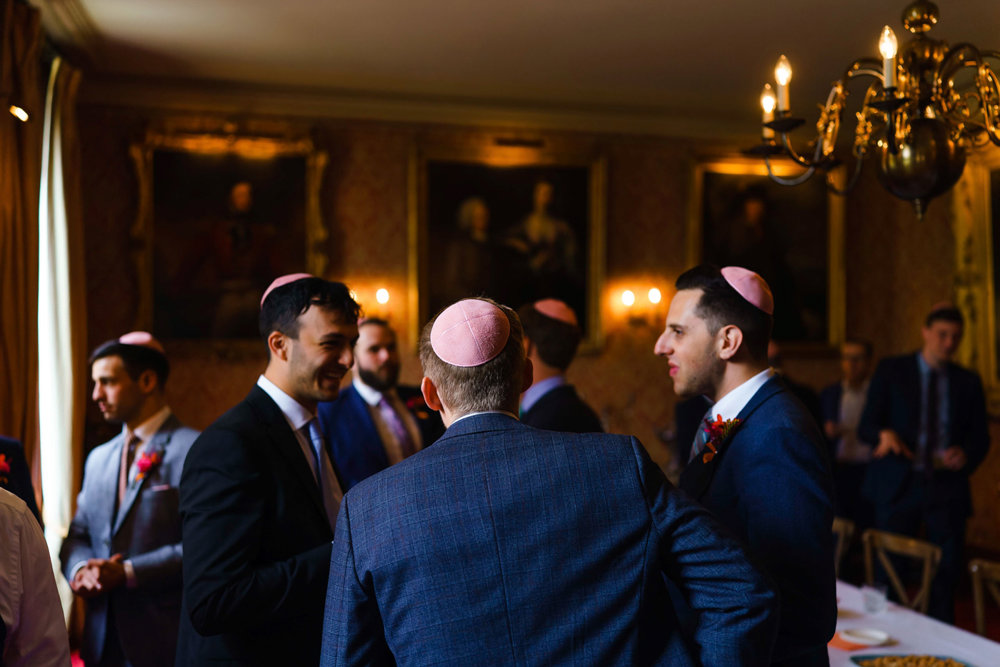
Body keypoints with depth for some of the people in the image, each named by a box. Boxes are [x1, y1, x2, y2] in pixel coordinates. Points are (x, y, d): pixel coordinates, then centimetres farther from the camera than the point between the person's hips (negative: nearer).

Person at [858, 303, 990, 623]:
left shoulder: (968, 382, 11)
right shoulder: (890, 371, 3)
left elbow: (980, 437, 11)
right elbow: (866, 425, -1)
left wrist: (966, 455, -12)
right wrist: (884, 434, -24)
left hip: (947, 487, 2)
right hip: (898, 486, -2)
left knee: (947, 571, 2)